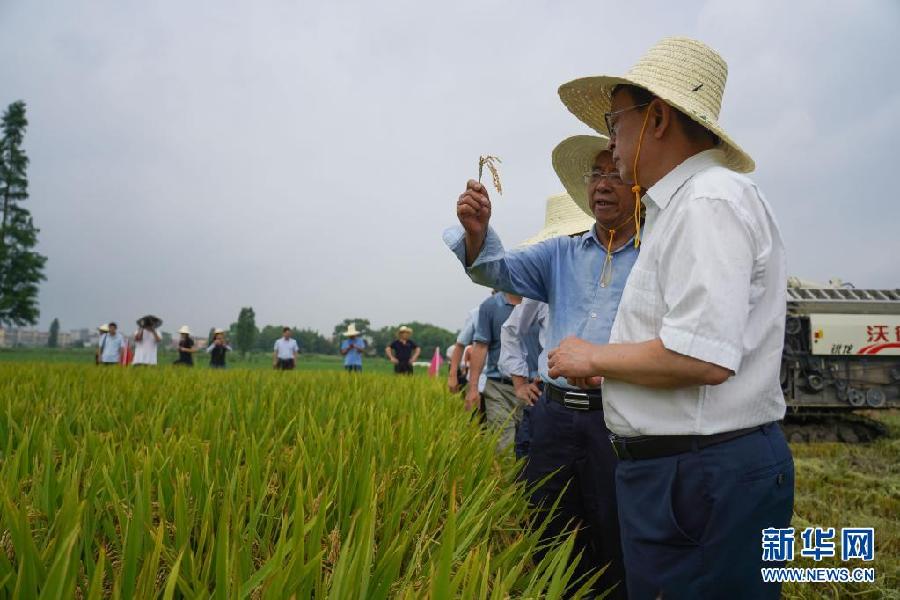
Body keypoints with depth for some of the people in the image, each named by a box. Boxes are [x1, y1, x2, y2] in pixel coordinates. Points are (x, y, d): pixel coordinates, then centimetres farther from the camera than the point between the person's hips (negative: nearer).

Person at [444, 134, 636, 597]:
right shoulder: (560, 255, 12)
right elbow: (497, 269, -1)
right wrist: (476, 231, -22)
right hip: (556, 415, 4)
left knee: (619, 559, 8)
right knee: (551, 545, 16)